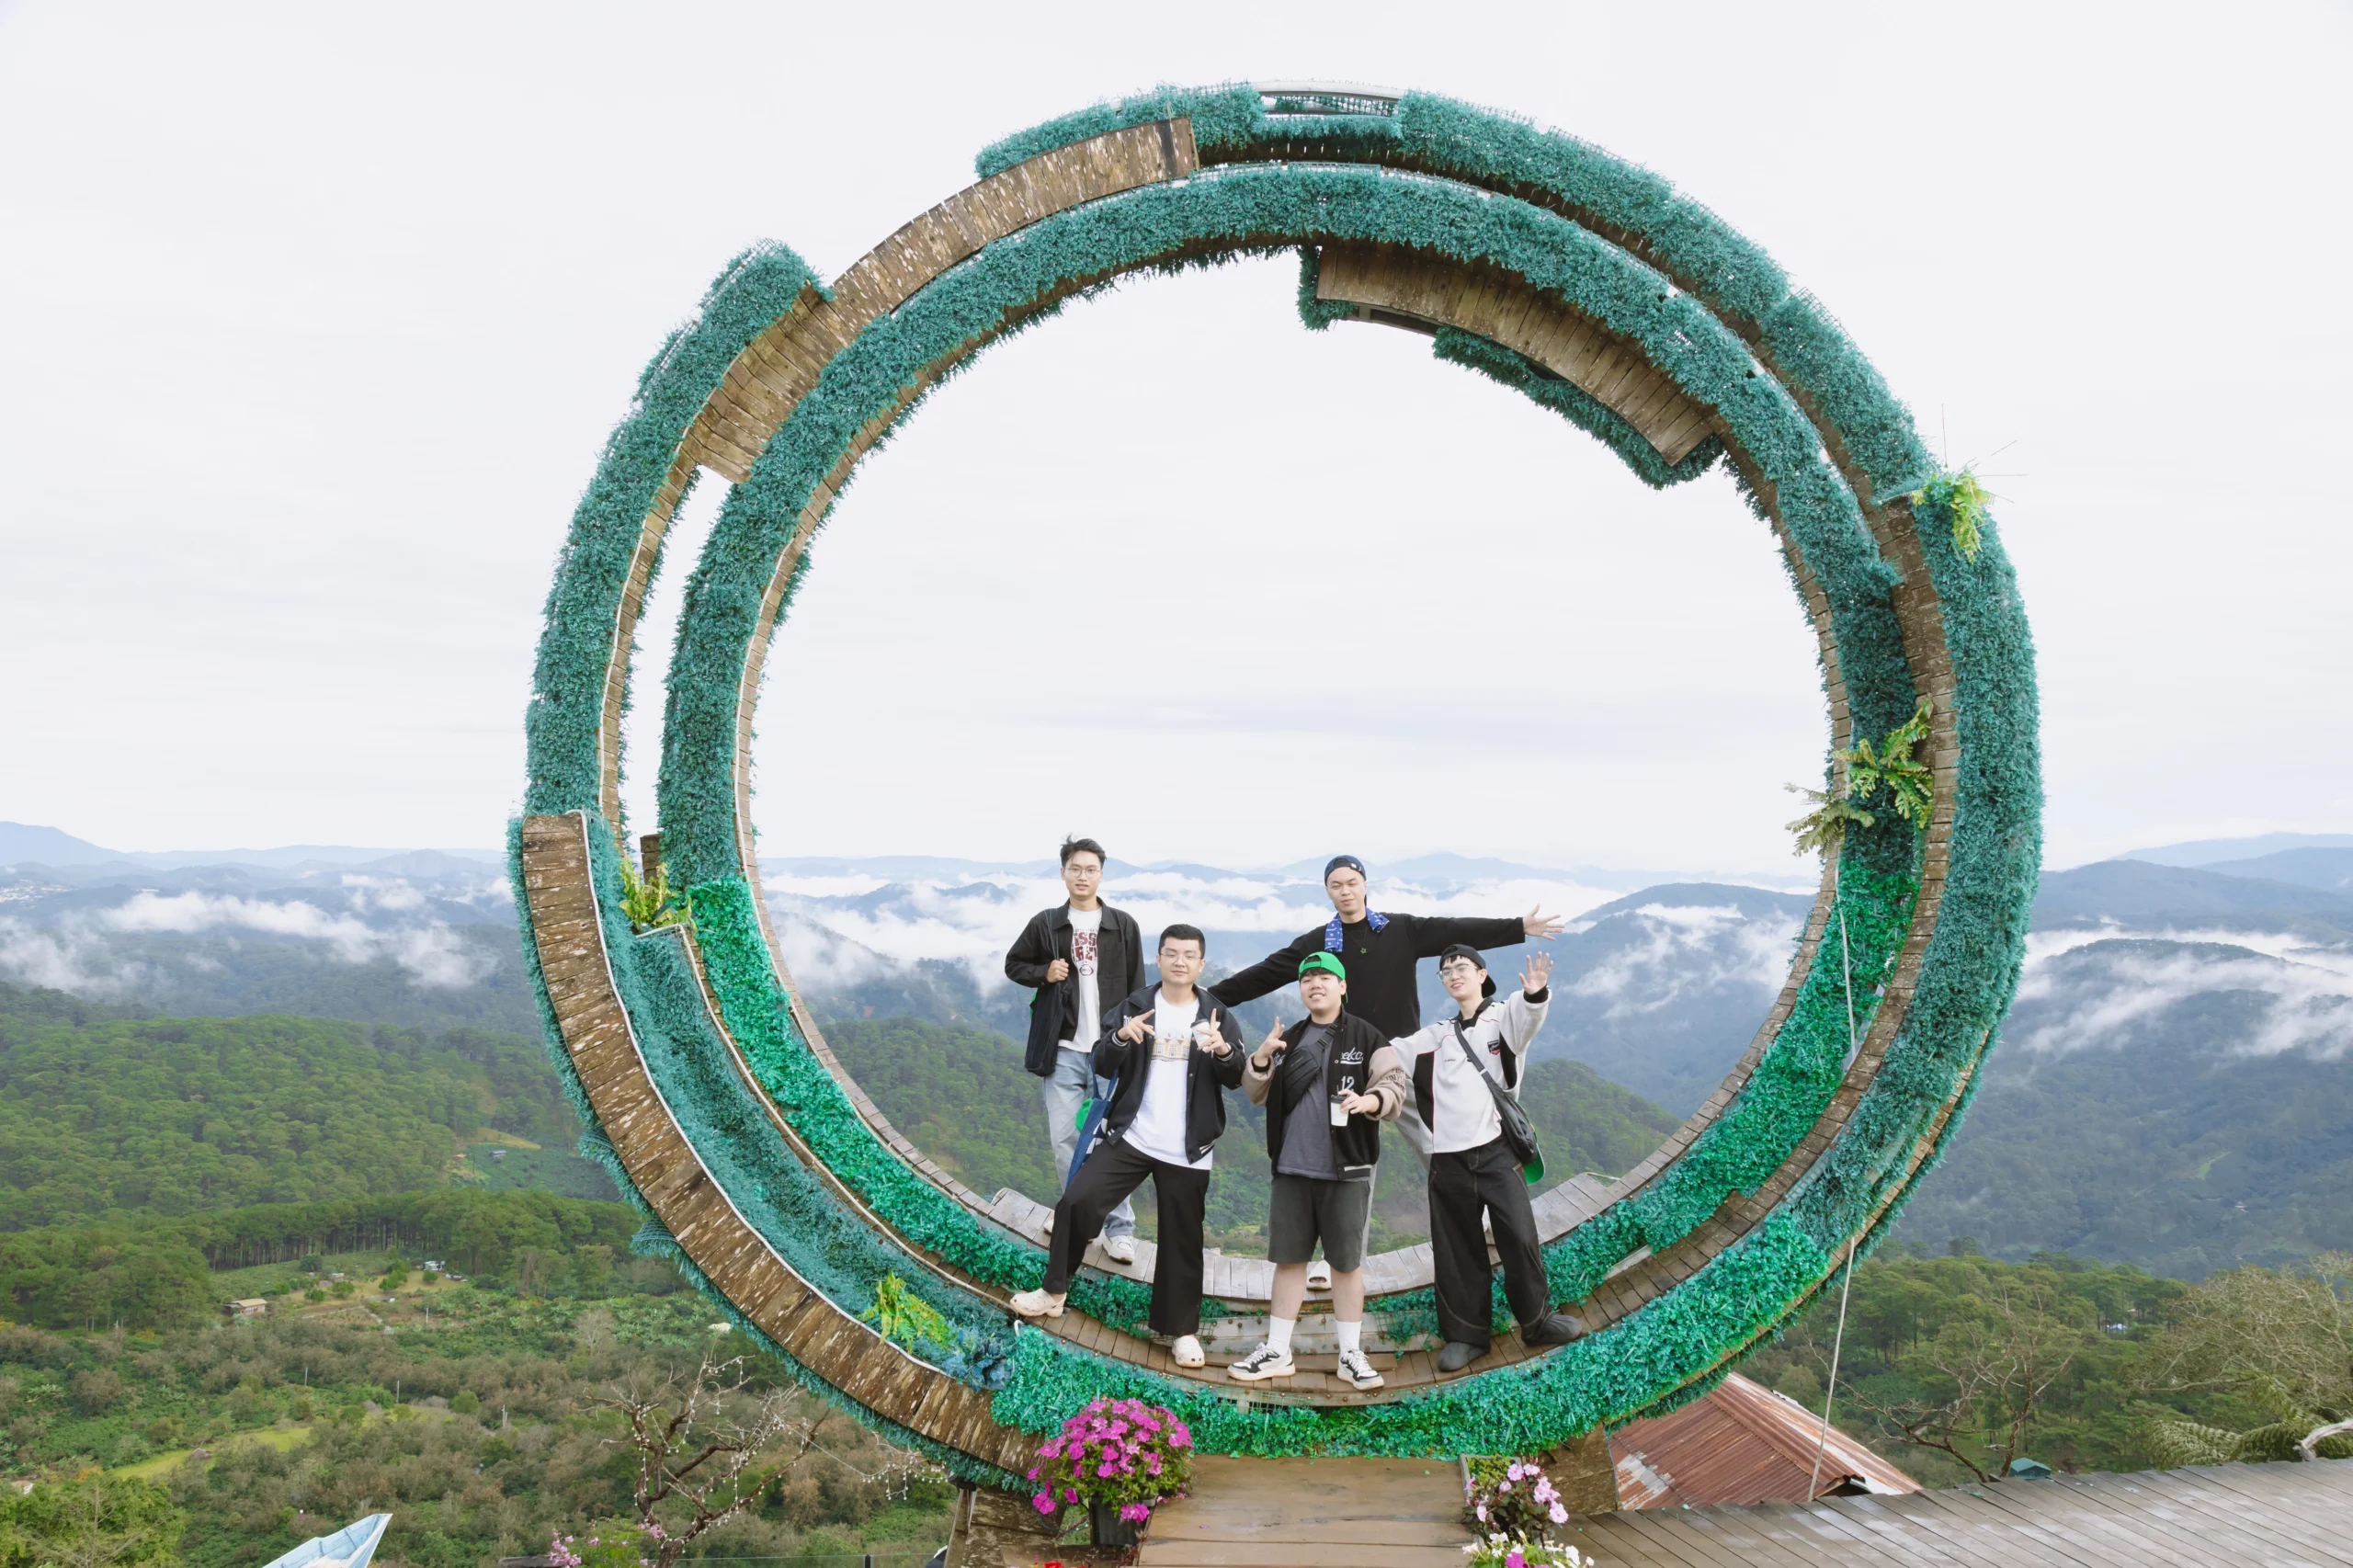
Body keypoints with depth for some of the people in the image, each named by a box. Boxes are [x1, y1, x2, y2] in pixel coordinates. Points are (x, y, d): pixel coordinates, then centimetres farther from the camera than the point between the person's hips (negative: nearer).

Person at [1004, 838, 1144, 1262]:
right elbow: (1014, 964, 16)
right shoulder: (1045, 923, 5)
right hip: (1063, 1050, 1)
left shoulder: (1124, 926, 3)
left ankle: (1119, 1228, 5)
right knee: (1065, 1140, 4)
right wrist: (1043, 974, -4)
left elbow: (1137, 990, 5)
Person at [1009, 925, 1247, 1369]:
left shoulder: (1218, 1015, 1)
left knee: (1182, 1240, 6)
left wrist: (1223, 1052, -26)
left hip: (1186, 1151, 0)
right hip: (1130, 1138, 1)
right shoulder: (1135, 1007, 2)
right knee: (1077, 1201, -10)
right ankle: (1055, 1293, 7)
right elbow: (1103, 1066, -5)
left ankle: (1183, 1329, 21)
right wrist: (1121, 1038, -27)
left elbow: (1236, 1080, -4)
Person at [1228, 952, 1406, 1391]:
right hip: (1291, 1169, 4)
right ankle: (1277, 1352, 19)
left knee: (1346, 1261, 5)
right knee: (1288, 1259, 10)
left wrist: (1371, 1100, -28)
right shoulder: (1289, 1040, 11)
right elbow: (1257, 1095, 13)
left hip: (1345, 1171, -4)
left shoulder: (1367, 1039, -2)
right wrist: (1260, 1060, -7)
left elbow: (1395, 1085, -7)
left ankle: (1351, 1355, 17)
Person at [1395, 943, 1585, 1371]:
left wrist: (1535, 993, -40)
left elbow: (1526, 1016, -19)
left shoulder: (1504, 1016, 4)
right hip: (1448, 1159, 3)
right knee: (1457, 1250, 5)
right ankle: (1467, 1334, 16)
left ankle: (1538, 1321, 11)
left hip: (1496, 1150, -3)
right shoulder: (1437, 1035, 18)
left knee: (1520, 1238, -7)